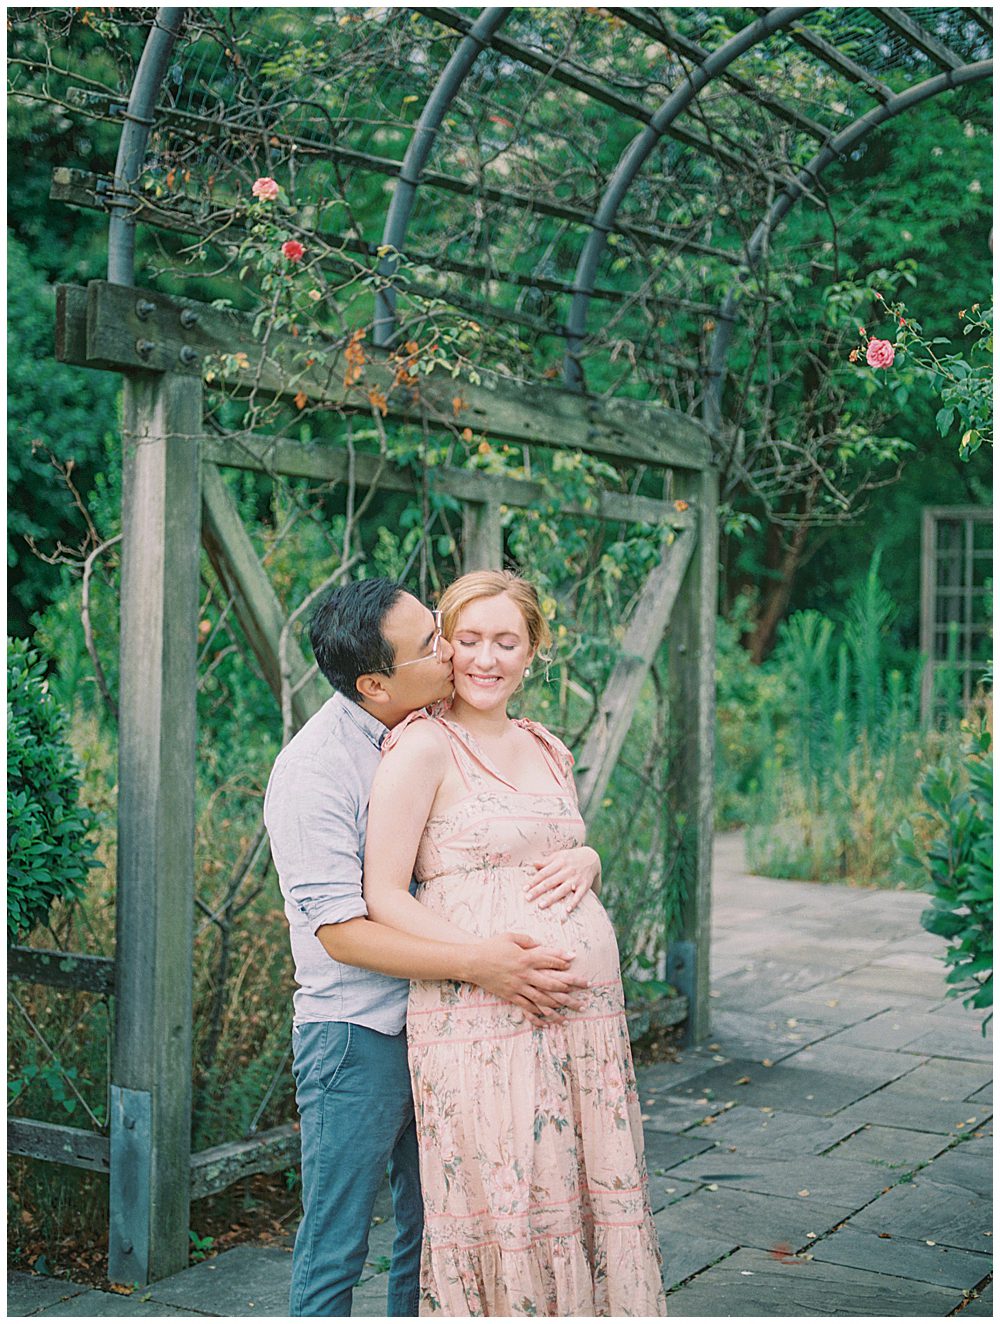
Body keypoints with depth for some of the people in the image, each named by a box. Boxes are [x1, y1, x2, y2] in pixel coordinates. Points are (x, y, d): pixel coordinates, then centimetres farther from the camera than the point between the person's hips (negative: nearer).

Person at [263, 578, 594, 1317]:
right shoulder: (313, 770, -17)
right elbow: (341, 933, -20)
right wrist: (479, 965, -26)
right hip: (356, 1034, -6)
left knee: (431, 1236, 17)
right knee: (335, 1250, 5)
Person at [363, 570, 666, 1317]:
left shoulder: (550, 750, 14)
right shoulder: (423, 747, -6)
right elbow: (381, 897, -10)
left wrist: (584, 861, 3)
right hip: (481, 1018, -7)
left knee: (593, 1195, 11)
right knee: (503, 1208, -2)